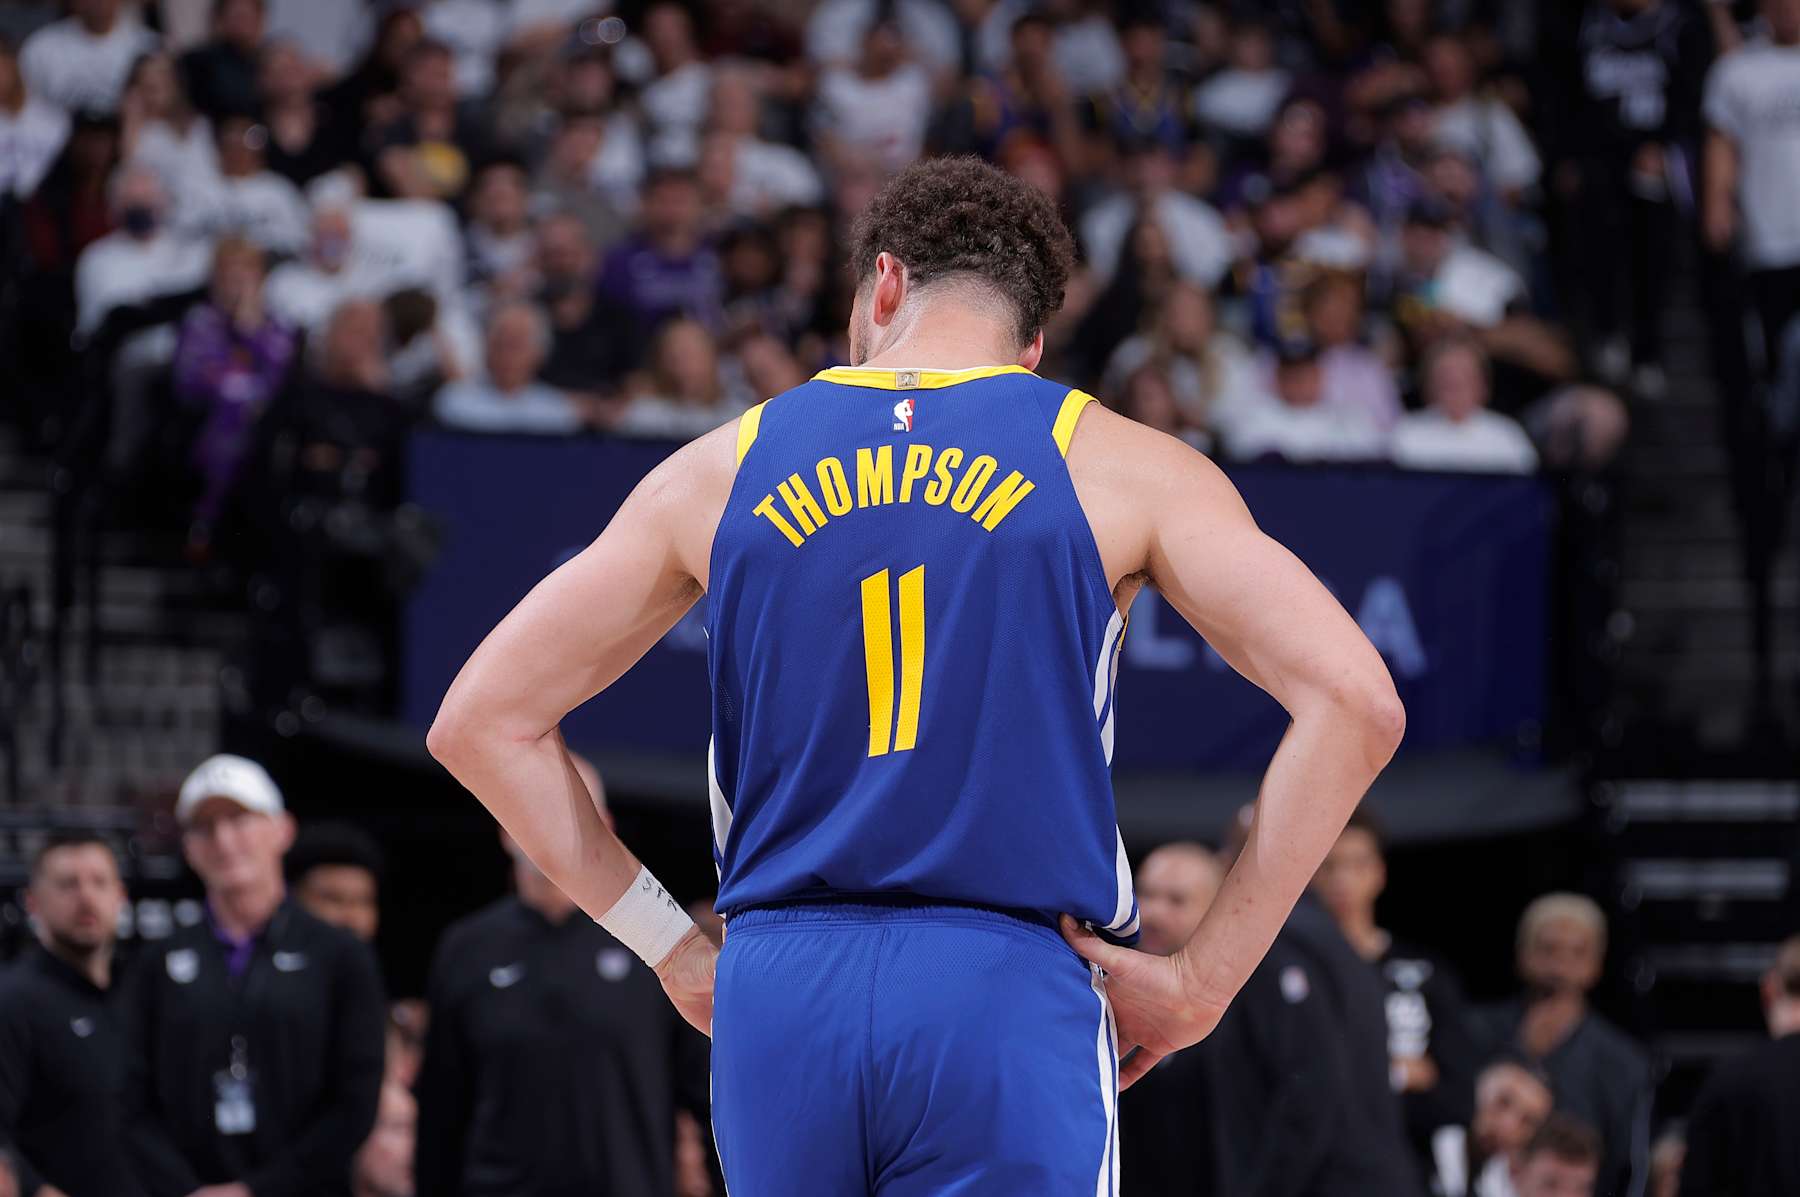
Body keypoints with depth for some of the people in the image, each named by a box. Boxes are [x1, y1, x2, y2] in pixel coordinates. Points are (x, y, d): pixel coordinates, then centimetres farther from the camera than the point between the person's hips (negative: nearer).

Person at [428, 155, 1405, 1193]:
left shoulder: (721, 471, 14)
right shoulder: (1120, 467, 6)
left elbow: (481, 722, 15)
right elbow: (1354, 700, -5)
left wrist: (674, 951, 16)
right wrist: (1203, 980, -1)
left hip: (777, 996, 3)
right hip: (1008, 993, -3)